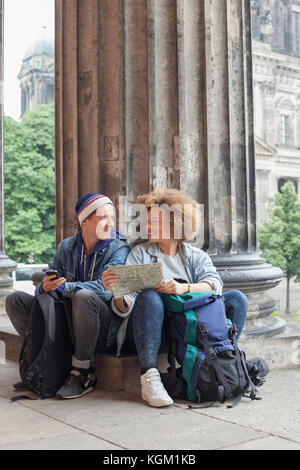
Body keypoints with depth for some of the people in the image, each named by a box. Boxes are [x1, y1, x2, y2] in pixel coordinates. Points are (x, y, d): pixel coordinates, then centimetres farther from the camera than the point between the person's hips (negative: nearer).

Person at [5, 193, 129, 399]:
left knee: (84, 297, -36)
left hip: (103, 331, -5)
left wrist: (63, 287, -24)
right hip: (67, 324, 5)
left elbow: (105, 288, -22)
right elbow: (43, 289, 5)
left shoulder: (118, 248, -7)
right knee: (15, 299, -2)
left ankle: (82, 374, -22)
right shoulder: (66, 247, 8)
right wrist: (44, 287, -20)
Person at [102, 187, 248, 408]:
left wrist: (184, 288, -25)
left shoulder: (197, 256, 18)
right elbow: (126, 308, 2)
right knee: (149, 297, -32)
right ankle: (149, 376, -35)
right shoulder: (140, 253, 14)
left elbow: (214, 284, -5)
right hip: (153, 332, -1)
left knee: (236, 299, -14)